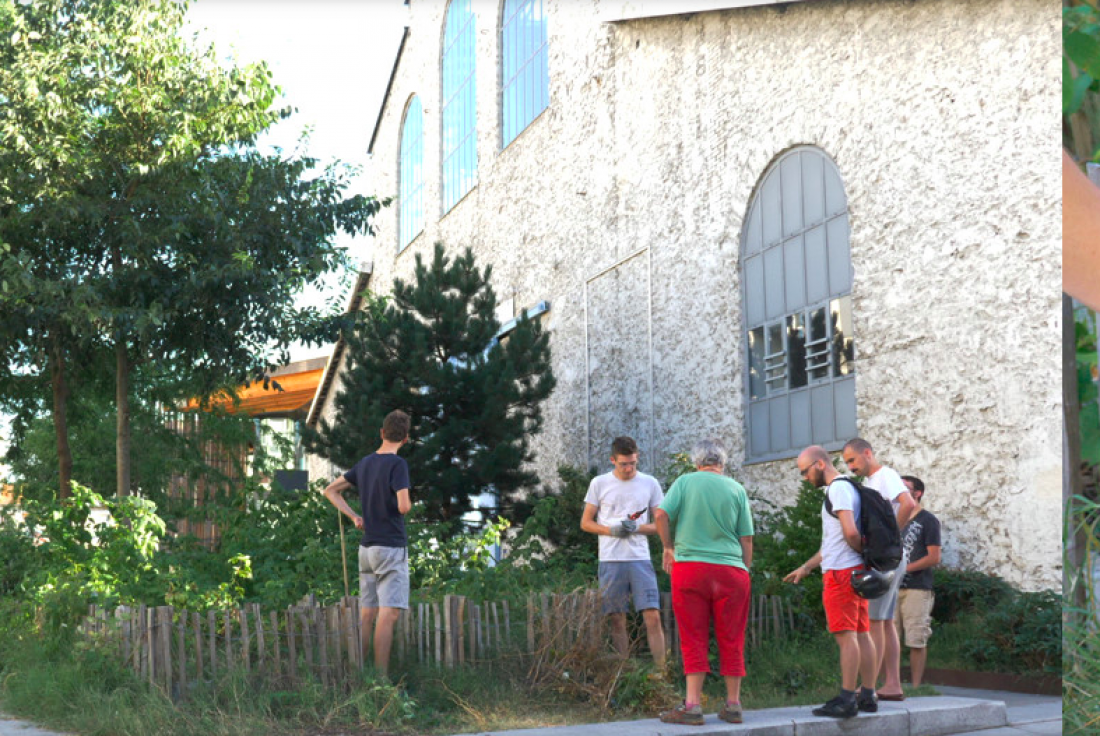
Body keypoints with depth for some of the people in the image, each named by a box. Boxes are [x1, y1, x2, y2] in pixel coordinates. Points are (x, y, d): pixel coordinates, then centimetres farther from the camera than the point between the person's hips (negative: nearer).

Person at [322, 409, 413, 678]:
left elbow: (330, 491, 19)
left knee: (367, 615, 10)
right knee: (388, 614, -8)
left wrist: (354, 517, 13)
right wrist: (409, 503, 2)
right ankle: (381, 678, -12)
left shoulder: (364, 464, 11)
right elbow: (403, 506, -20)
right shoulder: (397, 464, -12)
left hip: (366, 547, 7)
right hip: (391, 547, -7)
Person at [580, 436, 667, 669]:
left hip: (640, 559, 0)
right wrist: (611, 530, -11)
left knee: (653, 617, -8)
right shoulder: (599, 483, 5)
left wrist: (637, 528, -11)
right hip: (610, 560, 0)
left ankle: (661, 671, -5)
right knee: (617, 621, 3)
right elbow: (586, 523, 8)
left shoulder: (650, 483, 7)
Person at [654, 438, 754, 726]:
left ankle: (692, 705, -1)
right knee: (731, 640, 9)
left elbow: (661, 515, -7)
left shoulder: (685, 481, 4)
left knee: (694, 640, 2)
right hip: (731, 571, 1)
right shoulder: (736, 489, 9)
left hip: (690, 567, -1)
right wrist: (744, 571, 17)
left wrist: (669, 547, 7)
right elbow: (746, 539, 8)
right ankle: (733, 705, 13)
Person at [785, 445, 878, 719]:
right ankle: (868, 696, 11)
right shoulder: (847, 487, 20)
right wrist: (805, 567, 26)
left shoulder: (838, 488, -11)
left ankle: (847, 699, -9)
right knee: (861, 634, 8)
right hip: (855, 570, 10)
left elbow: (850, 532, -23)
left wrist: (862, 551, -4)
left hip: (842, 572, -10)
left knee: (846, 635, -9)